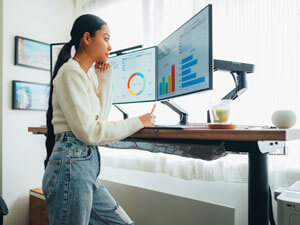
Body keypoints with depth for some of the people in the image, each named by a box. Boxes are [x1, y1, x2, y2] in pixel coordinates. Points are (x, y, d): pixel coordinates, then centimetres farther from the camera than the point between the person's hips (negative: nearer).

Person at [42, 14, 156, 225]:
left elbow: (100, 116, 16)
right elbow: (89, 132, -18)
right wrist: (138, 122, -9)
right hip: (72, 166, -9)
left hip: (88, 166, 9)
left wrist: (105, 77, 11)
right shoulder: (71, 72, -12)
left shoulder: (88, 73, 15)